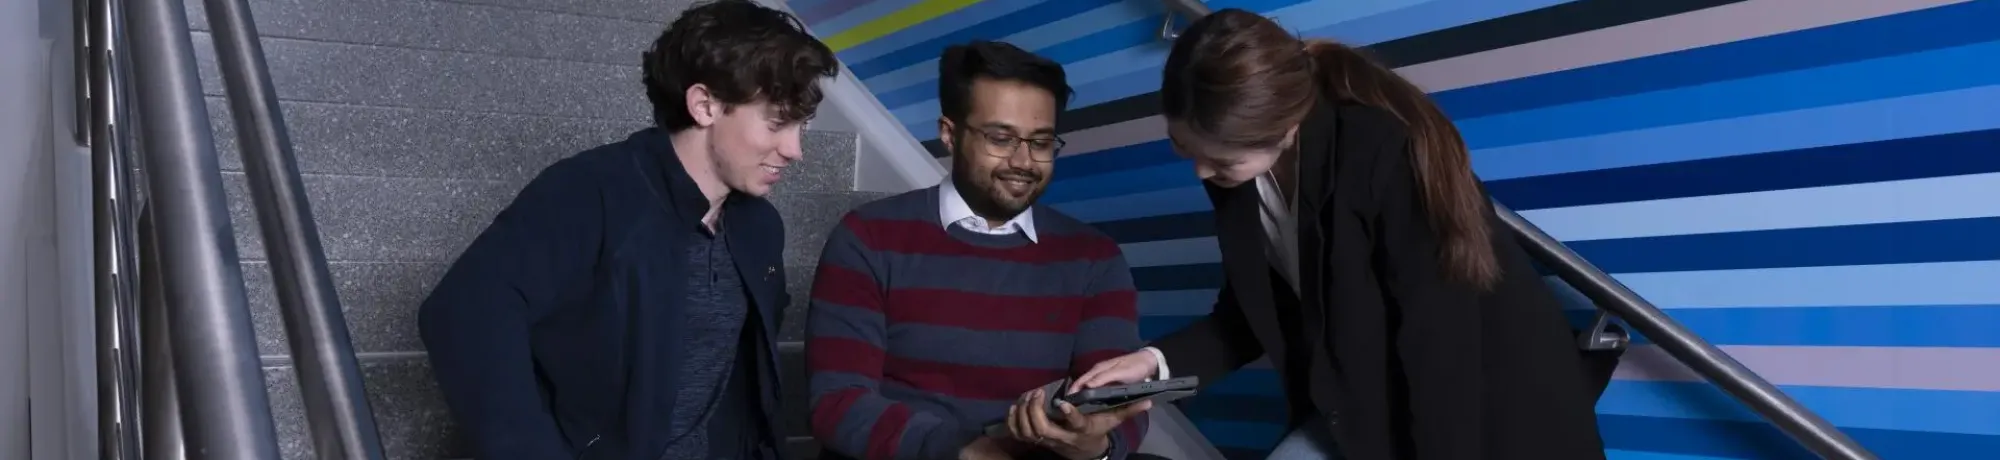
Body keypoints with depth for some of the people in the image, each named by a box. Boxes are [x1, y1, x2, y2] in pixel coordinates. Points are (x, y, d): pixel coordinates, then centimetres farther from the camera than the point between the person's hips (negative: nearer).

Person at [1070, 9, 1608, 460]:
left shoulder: (1386, 153, -29)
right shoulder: (1237, 176, -8)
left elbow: (1439, 343, -25)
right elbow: (1249, 314, 4)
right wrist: (1158, 360, -11)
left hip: (1488, 405, -7)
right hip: (1358, 408, 7)